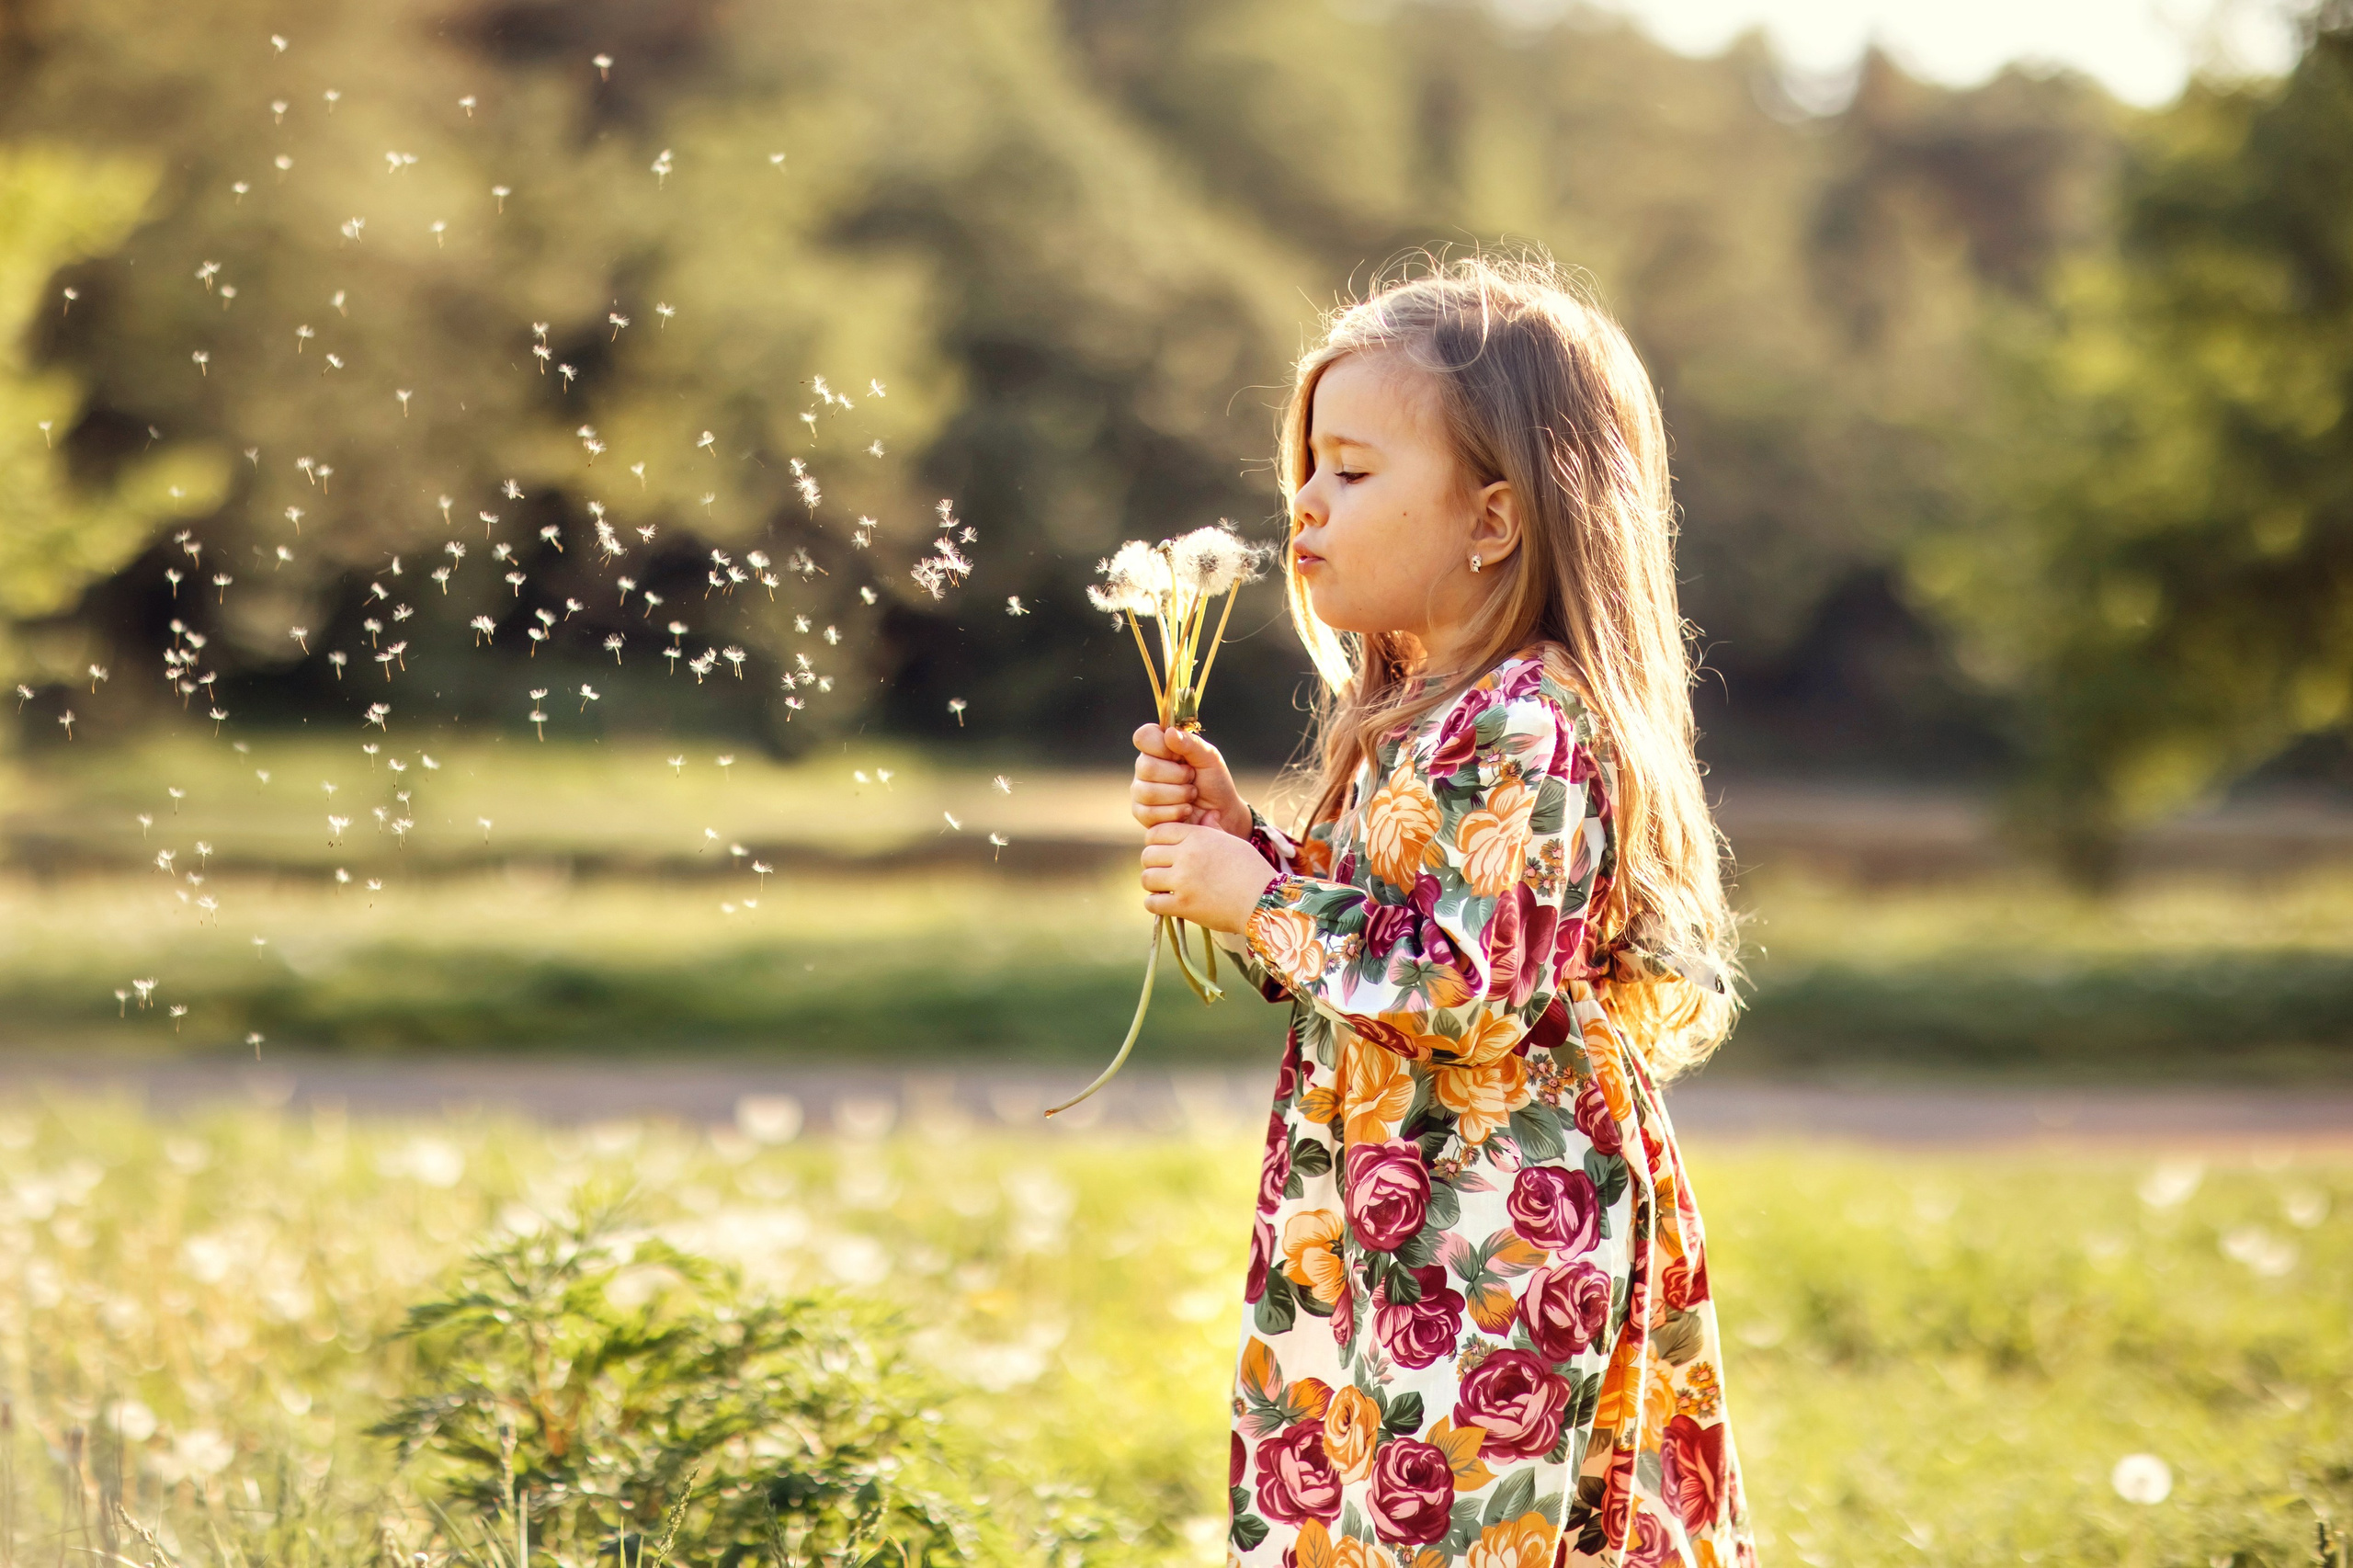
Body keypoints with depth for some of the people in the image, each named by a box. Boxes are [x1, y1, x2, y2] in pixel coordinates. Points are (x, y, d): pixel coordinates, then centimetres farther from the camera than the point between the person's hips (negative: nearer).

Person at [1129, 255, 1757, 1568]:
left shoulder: (1529, 728, -17)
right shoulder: (1403, 719, 13)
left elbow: (1464, 984, -26)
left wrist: (1257, 898, -17)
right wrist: (1237, 837, 8)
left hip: (1498, 1252, -10)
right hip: (1386, 1242, 10)